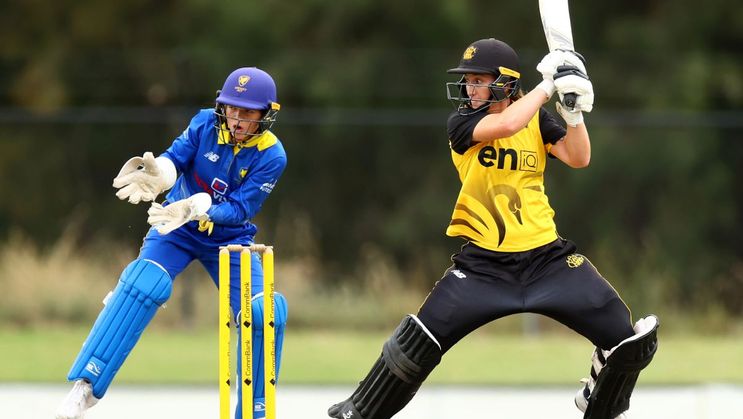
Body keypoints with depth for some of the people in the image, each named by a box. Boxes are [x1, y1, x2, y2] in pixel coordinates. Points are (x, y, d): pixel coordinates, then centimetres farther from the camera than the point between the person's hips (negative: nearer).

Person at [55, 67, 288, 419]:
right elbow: (175, 159, -25)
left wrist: (194, 207, -40)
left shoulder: (271, 155, -17)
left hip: (230, 238, 1)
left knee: (265, 313, -17)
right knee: (144, 284, -26)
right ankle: (85, 387, -26)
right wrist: (158, 173, -49)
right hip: (179, 229, -1)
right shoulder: (206, 124, -13)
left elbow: (239, 209, -23)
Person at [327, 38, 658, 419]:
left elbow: (578, 159, -3)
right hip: (483, 260, -2)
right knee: (420, 343, -12)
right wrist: (547, 85, -15)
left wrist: (573, 110, -14)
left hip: (546, 255, 2)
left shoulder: (536, 118, 5)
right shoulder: (461, 122, -5)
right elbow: (505, 125, -24)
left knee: (625, 339, -6)